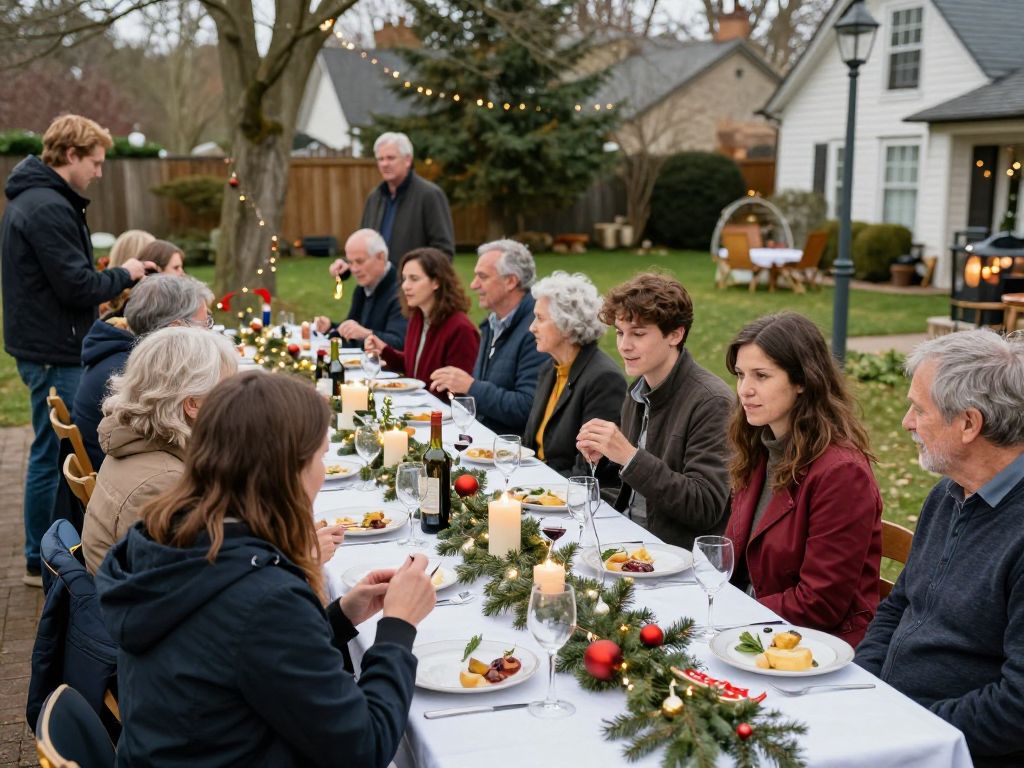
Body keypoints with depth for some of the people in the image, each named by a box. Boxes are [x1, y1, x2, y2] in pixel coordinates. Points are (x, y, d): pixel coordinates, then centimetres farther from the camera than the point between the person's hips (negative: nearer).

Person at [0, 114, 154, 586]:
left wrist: (102, 293, 10)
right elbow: (78, 284, -22)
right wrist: (124, 275, -6)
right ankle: (43, 561, 10)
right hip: (55, 353, -11)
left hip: (48, 347, 11)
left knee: (53, 453, 18)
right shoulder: (48, 207, -19)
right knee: (53, 456, -1)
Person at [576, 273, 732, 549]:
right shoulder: (637, 393, 7)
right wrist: (603, 456, -2)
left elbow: (706, 508, -21)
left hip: (679, 551, -7)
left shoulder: (711, 402, -16)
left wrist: (630, 457, -26)